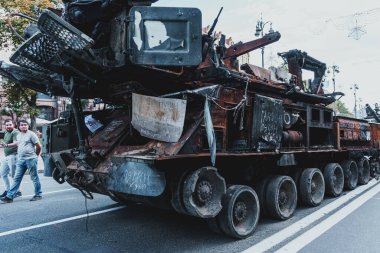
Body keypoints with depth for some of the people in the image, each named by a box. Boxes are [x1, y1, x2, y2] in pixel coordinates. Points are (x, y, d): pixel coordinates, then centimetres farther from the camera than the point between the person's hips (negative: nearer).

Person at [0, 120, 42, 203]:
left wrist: (35, 155, 4)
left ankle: (38, 195, 11)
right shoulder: (19, 135, 15)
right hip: (20, 160, 7)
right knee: (16, 178, 6)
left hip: (30, 159, -6)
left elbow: (38, 146, -6)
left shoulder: (31, 134, -6)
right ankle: (9, 196, 8)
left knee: (34, 178, 2)